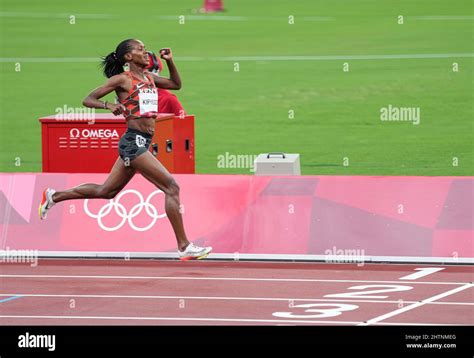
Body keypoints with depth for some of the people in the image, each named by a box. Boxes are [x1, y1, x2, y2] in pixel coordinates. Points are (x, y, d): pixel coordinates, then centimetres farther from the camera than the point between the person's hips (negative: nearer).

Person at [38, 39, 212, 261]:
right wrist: (109, 105, -23)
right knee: (171, 188, -11)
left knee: (106, 191, 18)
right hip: (134, 141, -9)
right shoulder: (122, 79, -5)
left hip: (143, 142, 9)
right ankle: (184, 247, -9)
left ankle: (53, 197, 29)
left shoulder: (149, 77, 16)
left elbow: (176, 84, 28)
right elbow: (88, 100, -4)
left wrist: (169, 61, 13)